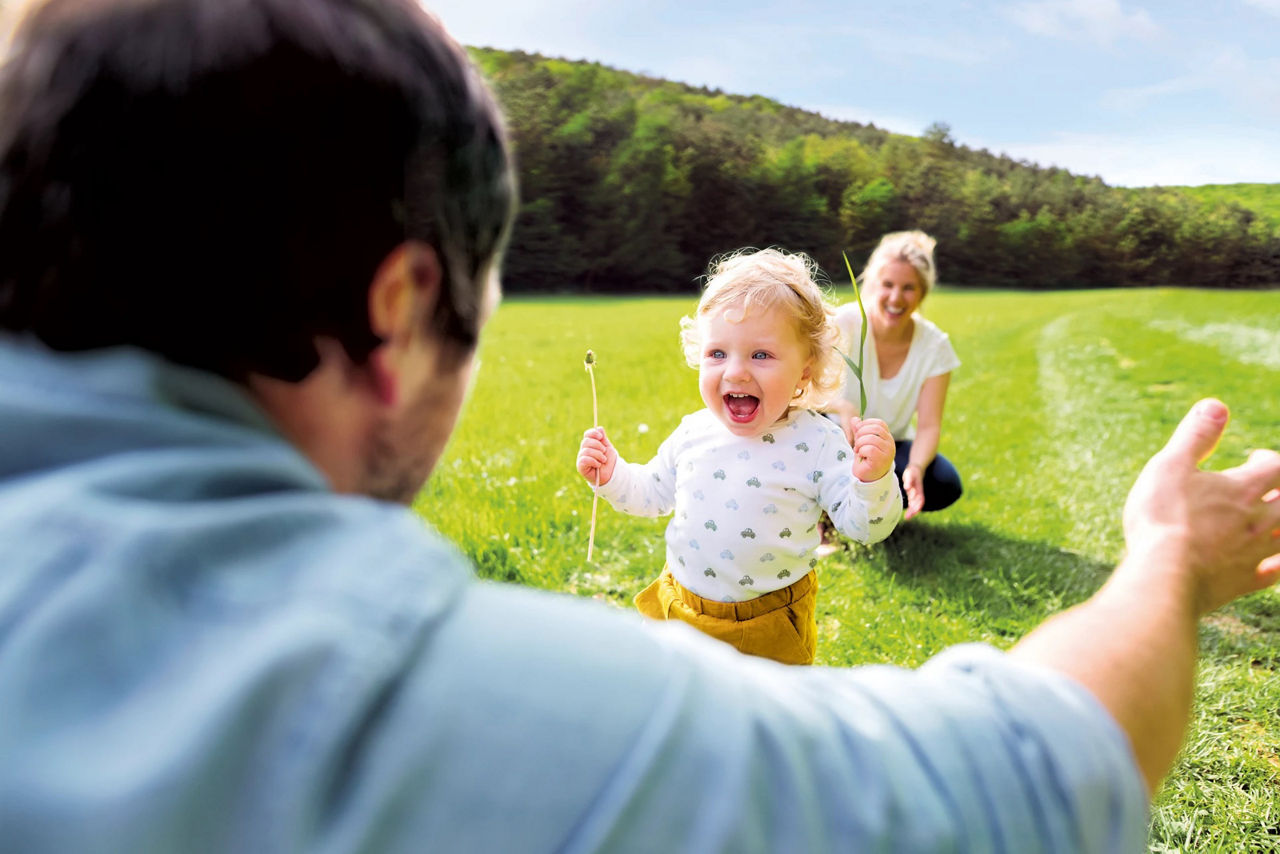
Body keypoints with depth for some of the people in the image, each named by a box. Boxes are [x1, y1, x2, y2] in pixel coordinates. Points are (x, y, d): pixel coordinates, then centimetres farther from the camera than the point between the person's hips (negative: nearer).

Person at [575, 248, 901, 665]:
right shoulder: (692, 434, -6)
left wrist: (873, 479, -36)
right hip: (679, 609, 4)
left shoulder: (816, 443, -18)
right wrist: (611, 474, -6)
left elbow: (865, 527, -17)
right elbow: (653, 494, 10)